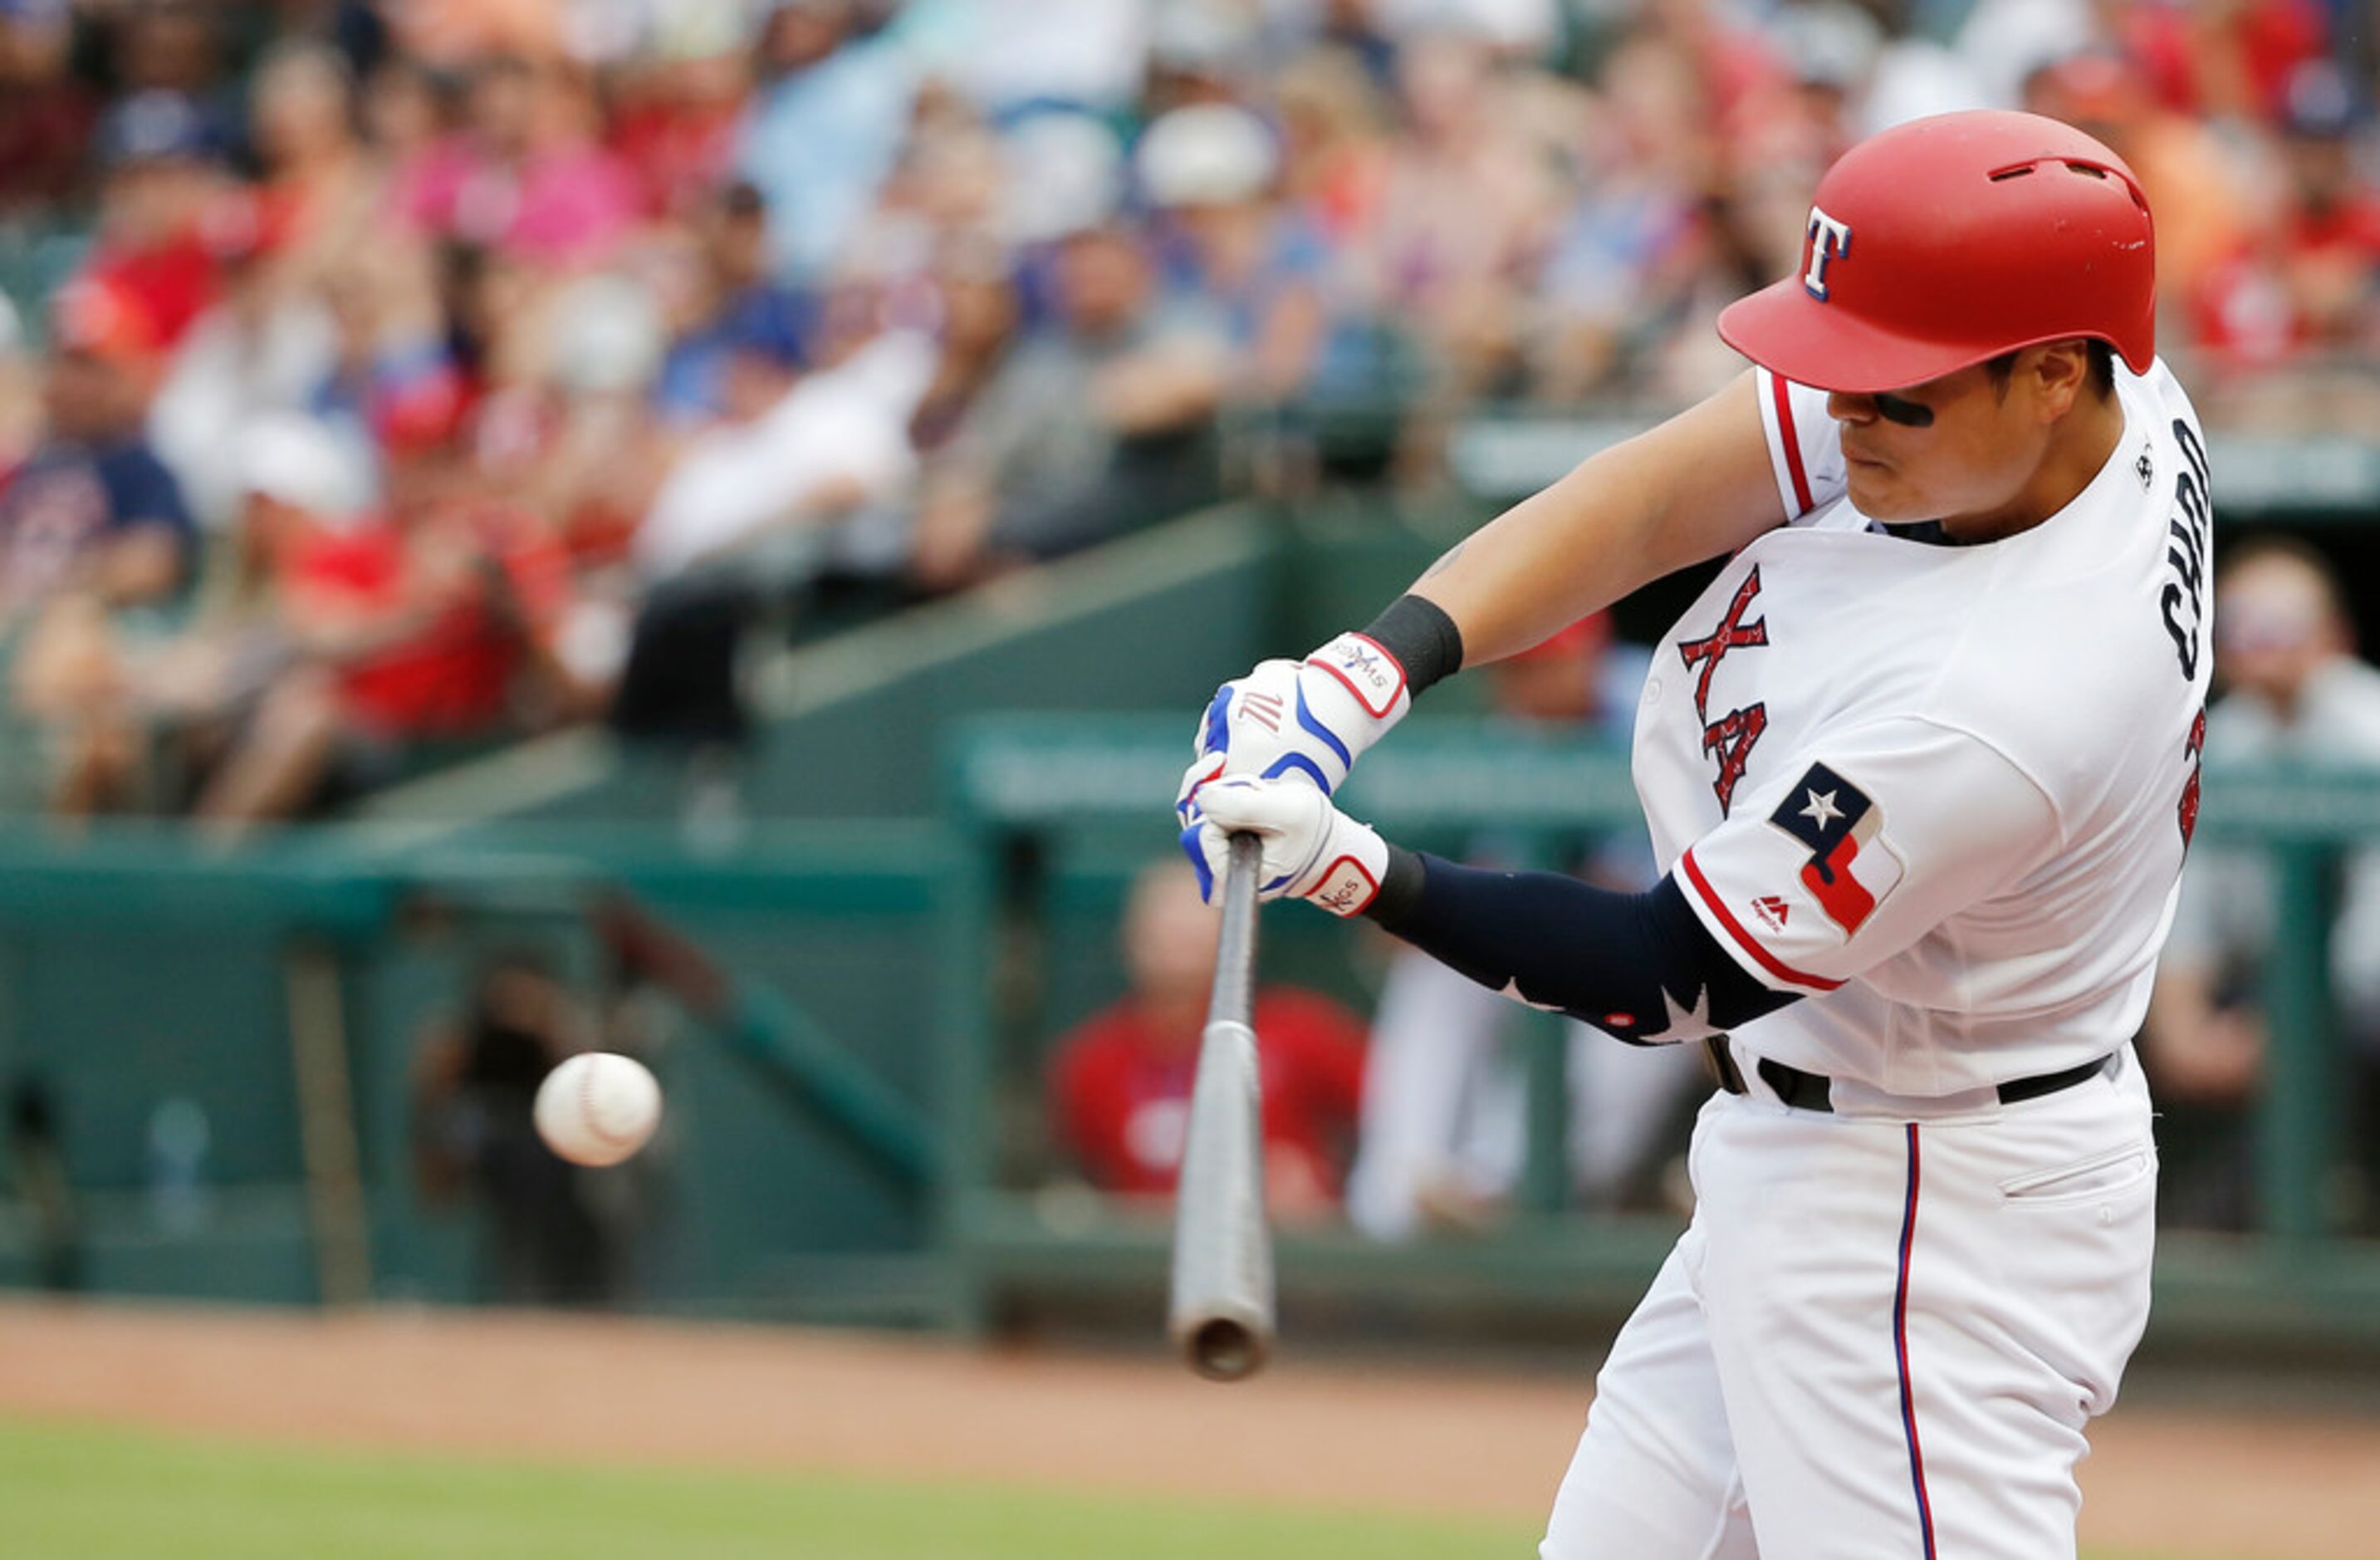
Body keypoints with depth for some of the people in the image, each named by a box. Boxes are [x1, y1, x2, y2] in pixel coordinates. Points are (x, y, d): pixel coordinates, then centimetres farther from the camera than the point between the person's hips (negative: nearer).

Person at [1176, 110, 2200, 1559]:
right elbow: (1651, 501, -7)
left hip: (1936, 1237, -10)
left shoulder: (2004, 705, -33)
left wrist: (1358, 873, -24)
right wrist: (1369, 671, -20)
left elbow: (1681, 977, -24)